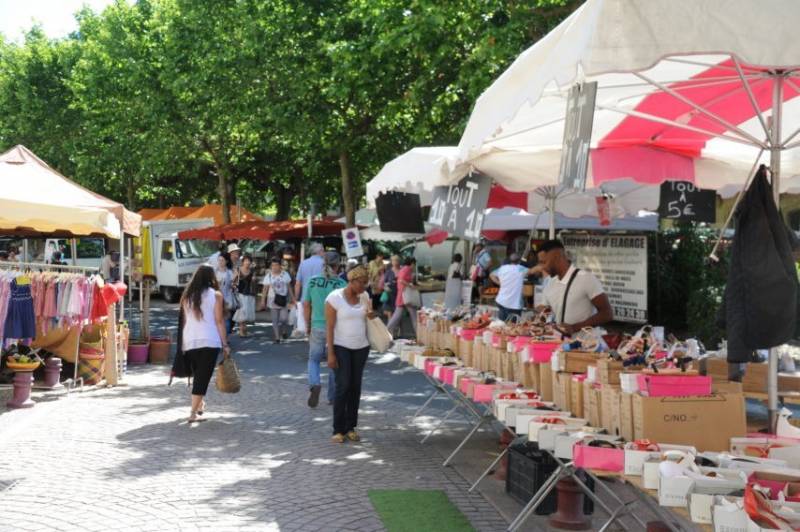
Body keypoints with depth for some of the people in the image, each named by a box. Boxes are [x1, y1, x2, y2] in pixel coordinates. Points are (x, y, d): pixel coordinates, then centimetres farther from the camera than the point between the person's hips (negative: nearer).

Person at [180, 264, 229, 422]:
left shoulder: (187, 296, 8)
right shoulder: (216, 295, -2)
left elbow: (184, 321, 10)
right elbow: (219, 321, -4)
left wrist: (182, 343, 17)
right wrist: (225, 344, 0)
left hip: (189, 342, 4)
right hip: (210, 341, -4)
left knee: (197, 375, 20)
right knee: (203, 377, -3)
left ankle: (200, 405, 33)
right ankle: (193, 413, -10)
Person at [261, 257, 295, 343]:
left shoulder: (285, 274, 3)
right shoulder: (268, 276, -1)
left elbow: (289, 287, 9)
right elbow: (265, 289, 1)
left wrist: (292, 298, 9)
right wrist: (263, 301, -2)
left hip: (283, 300, 0)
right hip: (273, 301, 0)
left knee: (283, 318, -7)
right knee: (275, 320, 1)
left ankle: (281, 331, 23)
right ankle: (277, 337, 8)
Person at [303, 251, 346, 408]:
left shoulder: (313, 281, -2)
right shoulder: (341, 284, -11)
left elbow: (306, 305, 4)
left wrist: (308, 326, 16)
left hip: (317, 327, 1)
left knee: (313, 359, 16)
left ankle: (315, 384, -11)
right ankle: (332, 397, 20)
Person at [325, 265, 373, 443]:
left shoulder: (364, 296, 4)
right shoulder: (335, 298, -12)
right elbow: (329, 327, -11)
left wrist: (371, 315, -4)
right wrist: (330, 353, -15)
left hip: (361, 347, 5)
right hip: (341, 347, -5)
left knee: (355, 387, 6)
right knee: (343, 386, -9)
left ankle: (351, 428, 14)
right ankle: (338, 430, 0)